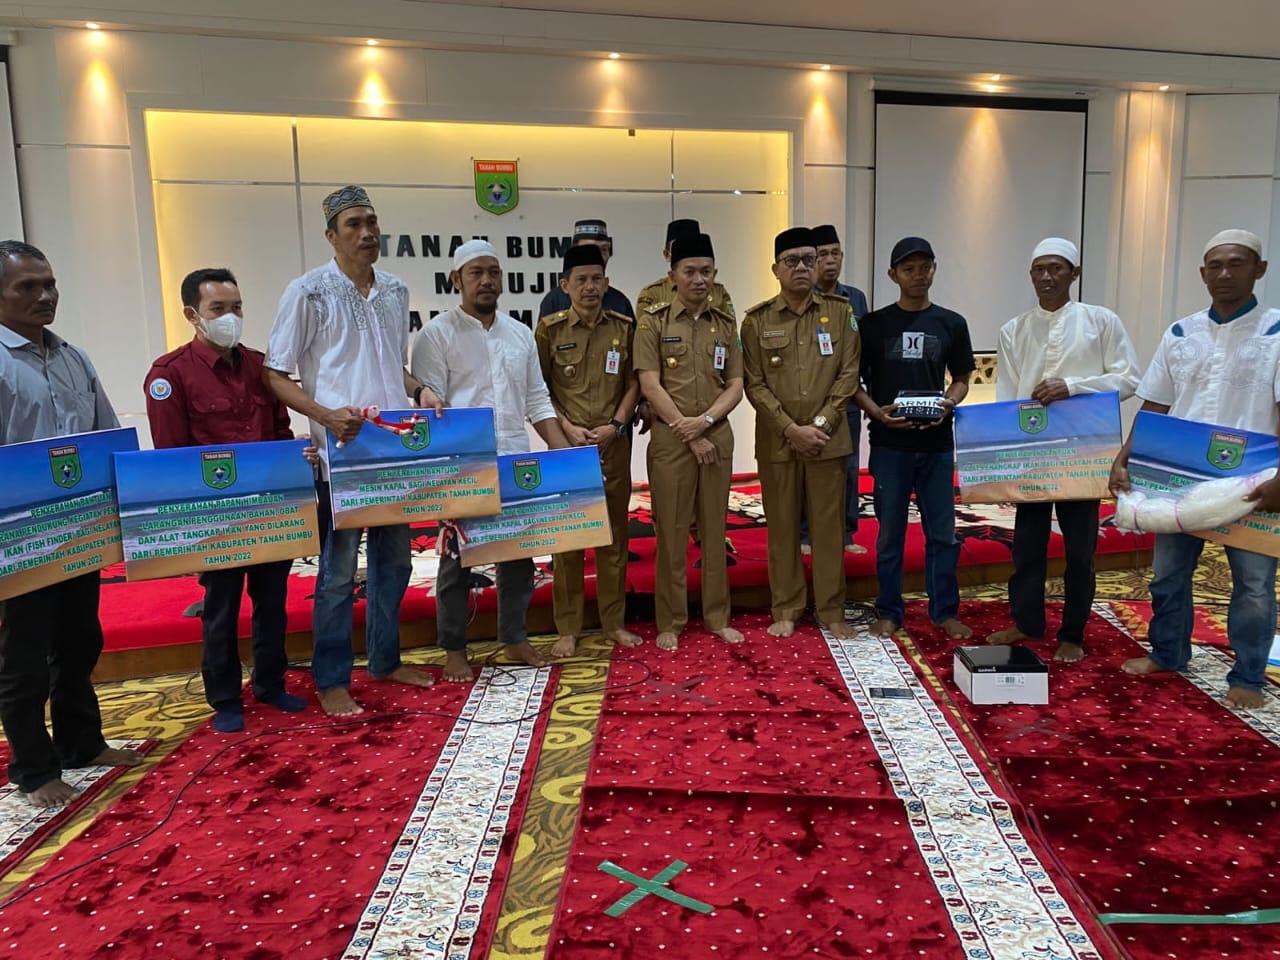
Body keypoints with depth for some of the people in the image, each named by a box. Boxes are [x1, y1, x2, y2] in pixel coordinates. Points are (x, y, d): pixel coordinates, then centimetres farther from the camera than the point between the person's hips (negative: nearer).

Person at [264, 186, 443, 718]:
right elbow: (275, 375, -5)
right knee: (338, 569, 1)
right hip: (341, 453, -6)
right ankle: (331, 680, 15)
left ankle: (386, 660, 31)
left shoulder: (395, 292, 12)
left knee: (394, 559, 15)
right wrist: (326, 415, -20)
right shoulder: (308, 292, -5)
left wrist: (420, 391, 1)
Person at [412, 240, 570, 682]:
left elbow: (537, 399, 14)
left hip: (516, 464, 5)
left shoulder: (520, 333, 13)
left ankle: (515, 638, 27)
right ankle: (454, 650, 19)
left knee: (519, 554, 11)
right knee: (458, 559, 5)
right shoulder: (437, 334, -3)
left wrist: (563, 450, 4)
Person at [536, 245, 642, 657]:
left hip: (614, 444, 2)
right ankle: (568, 628, 14)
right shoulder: (549, 328, 0)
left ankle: (614, 621, 21)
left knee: (614, 535, 9)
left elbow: (633, 383, 6)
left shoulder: (624, 327, 5)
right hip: (566, 444, -2)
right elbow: (539, 388, 1)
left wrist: (616, 425, -8)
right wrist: (567, 427, -10)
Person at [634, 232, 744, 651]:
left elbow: (735, 386, 6)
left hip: (718, 438, 3)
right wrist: (688, 434, -12)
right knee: (671, 533, 2)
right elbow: (650, 385, -9)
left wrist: (705, 421, -12)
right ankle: (670, 622, 13)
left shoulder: (725, 324, 9)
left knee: (715, 531, 10)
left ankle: (718, 617, 21)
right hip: (670, 439, -3)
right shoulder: (653, 321, -1)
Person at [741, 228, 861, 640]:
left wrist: (819, 424, -11)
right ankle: (786, 608, 19)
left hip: (829, 439, 1)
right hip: (777, 441, 0)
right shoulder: (757, 320, 1)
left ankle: (831, 610, 17)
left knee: (829, 526, 6)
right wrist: (792, 429, -11)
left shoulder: (841, 312, 4)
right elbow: (755, 385, -2)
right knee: (782, 526, 7)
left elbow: (848, 375, 0)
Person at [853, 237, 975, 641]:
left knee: (942, 531, 8)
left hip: (937, 443, 2)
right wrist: (877, 412, -15)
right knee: (890, 532, 6)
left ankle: (945, 610, 22)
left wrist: (948, 404, -9)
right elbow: (855, 380, 3)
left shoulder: (951, 324, 6)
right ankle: (889, 612, 18)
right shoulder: (874, 324, 1)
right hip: (889, 444, -2)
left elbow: (961, 379, 13)